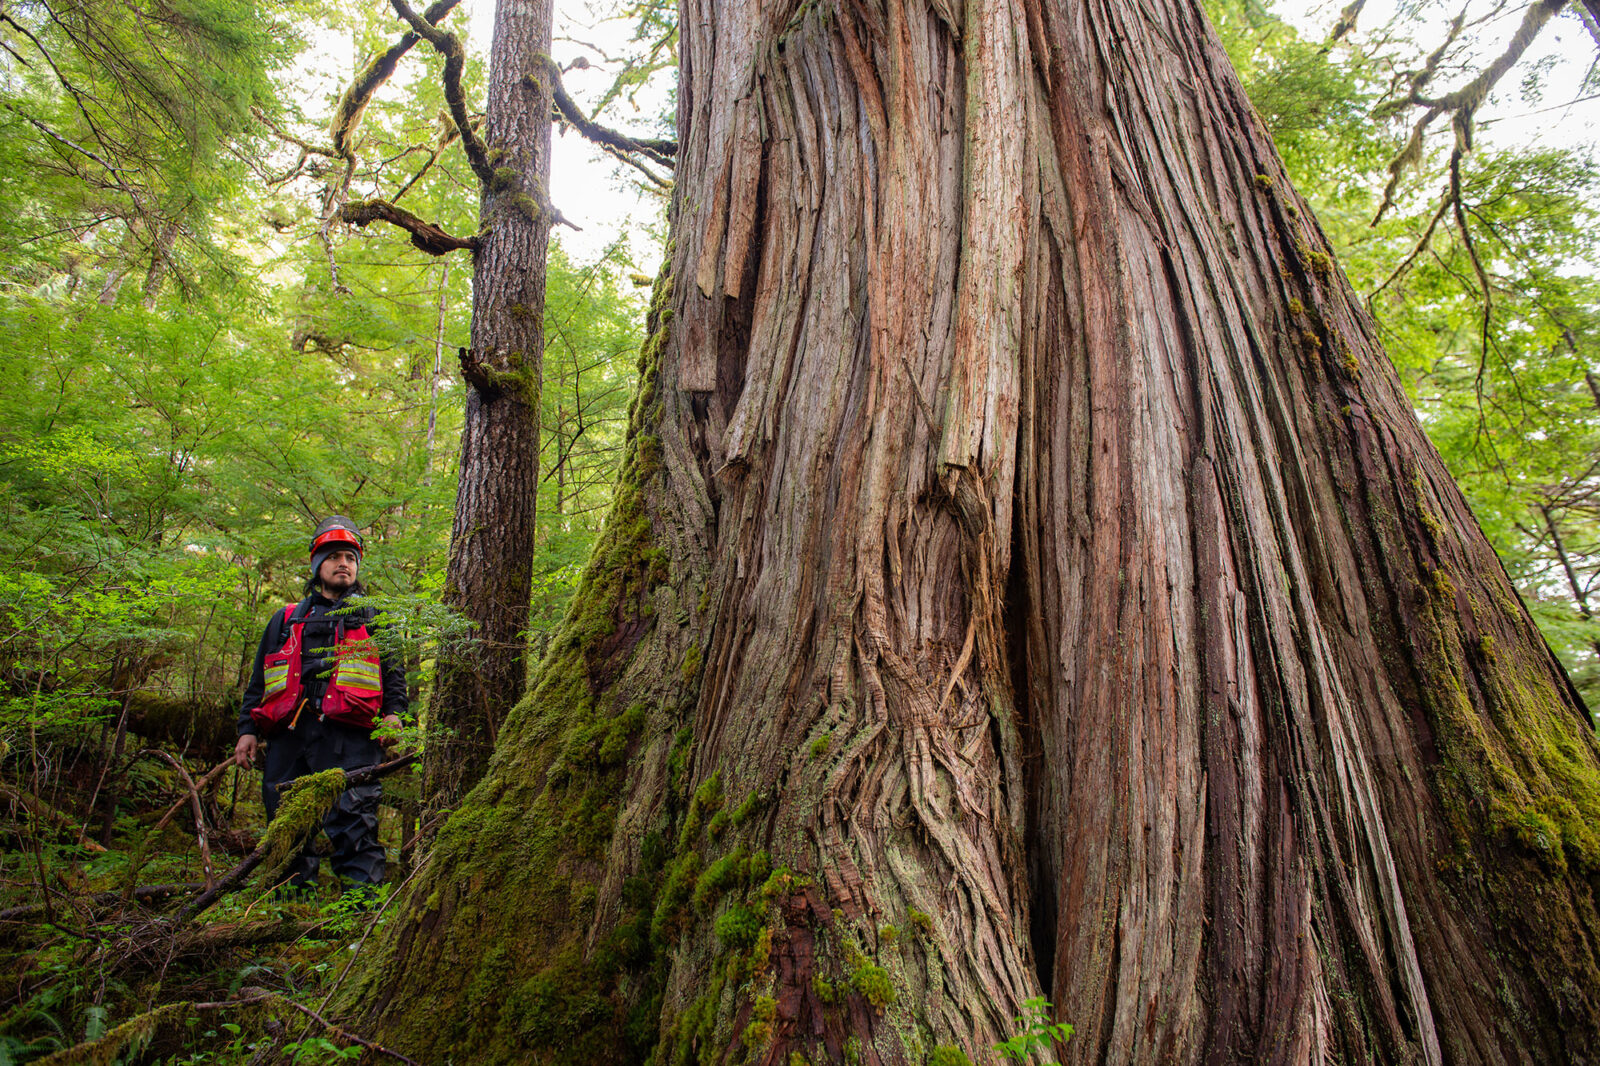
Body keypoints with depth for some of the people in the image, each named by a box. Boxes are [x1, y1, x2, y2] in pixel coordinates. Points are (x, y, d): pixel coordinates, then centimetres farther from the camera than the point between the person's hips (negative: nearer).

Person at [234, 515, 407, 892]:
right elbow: (259, 681, 25)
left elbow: (395, 671, 13)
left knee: (353, 825, -11)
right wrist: (248, 729, 13)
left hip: (350, 737, -3)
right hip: (288, 734, 4)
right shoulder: (287, 619, 27)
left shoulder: (374, 618, 21)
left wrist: (394, 713, -4)